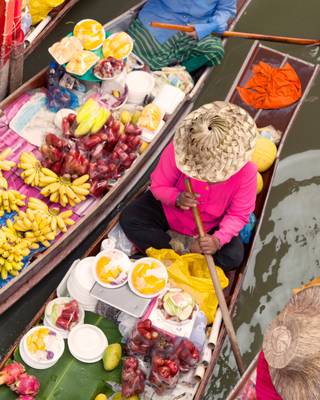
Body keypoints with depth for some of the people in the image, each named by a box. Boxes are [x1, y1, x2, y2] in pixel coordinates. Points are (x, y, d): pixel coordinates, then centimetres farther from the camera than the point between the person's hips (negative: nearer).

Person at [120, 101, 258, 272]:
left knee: (233, 257, -25)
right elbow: (158, 185, -15)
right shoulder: (178, 150, -30)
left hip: (210, 226, -1)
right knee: (128, 219, -20)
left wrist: (218, 240, -36)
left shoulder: (245, 171, -29)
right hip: (170, 210, 1)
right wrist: (176, 198, -38)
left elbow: (238, 214, -18)